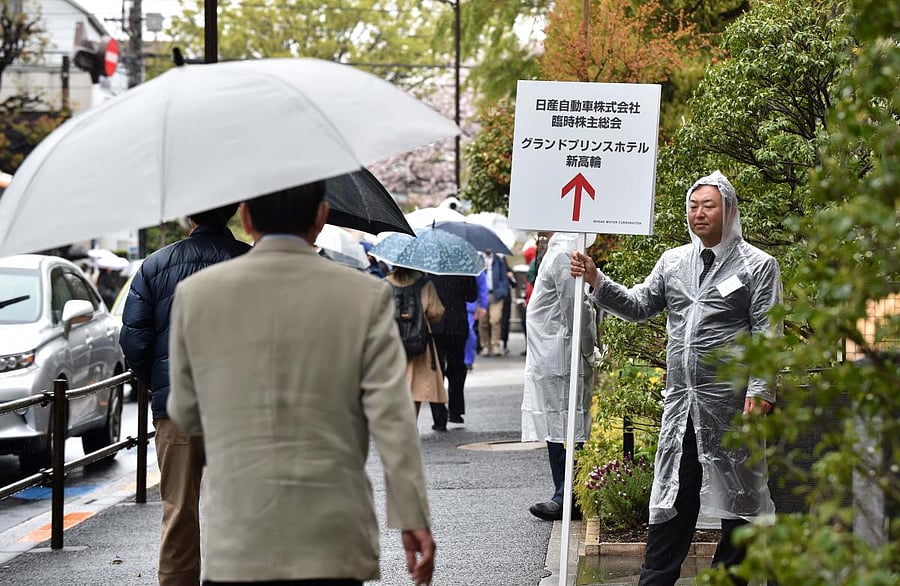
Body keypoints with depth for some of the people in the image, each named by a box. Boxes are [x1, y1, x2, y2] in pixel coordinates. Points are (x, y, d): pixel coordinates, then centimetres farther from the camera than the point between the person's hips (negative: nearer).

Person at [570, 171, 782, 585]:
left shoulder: (758, 266, -2)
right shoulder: (673, 261, 14)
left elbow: (767, 335, -7)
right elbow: (638, 306, 13)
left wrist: (760, 391, -16)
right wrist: (597, 282, -2)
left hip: (731, 404, -5)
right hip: (680, 401, 5)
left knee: (738, 498, 3)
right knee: (671, 500, 7)